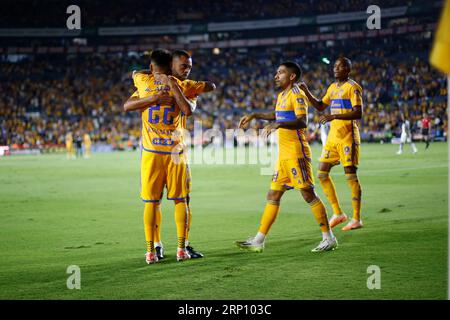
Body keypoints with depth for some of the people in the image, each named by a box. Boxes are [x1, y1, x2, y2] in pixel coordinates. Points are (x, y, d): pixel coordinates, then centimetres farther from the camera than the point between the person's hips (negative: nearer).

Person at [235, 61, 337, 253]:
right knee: (273, 196, 9)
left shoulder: (297, 95, -10)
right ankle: (258, 241, 11)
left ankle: (329, 239, 1)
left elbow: (302, 122, -25)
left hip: (296, 153, -9)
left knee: (308, 194, -6)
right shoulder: (282, 96, 18)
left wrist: (278, 124, -36)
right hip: (283, 155, 9)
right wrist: (254, 116, 34)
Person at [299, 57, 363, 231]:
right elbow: (320, 106, 26)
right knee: (322, 173, 4)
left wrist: (334, 116, -25)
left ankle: (357, 219, -1)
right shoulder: (333, 87, 16)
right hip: (333, 135, 8)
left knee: (351, 175, -6)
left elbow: (358, 113, -18)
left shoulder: (352, 87, -9)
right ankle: (338, 213, 13)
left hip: (348, 135, -8)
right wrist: (306, 92, 12)